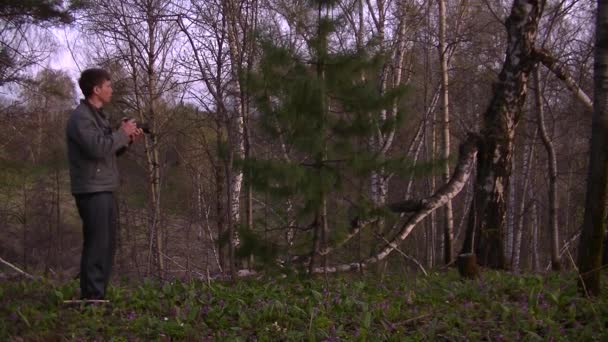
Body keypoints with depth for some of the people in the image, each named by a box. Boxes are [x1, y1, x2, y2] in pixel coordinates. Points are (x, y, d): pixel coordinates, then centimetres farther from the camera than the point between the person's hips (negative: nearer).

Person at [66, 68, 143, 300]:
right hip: (91, 191, -10)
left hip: (104, 190, 10)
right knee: (97, 244, -10)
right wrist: (122, 133, -13)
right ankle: (91, 297, -7)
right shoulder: (81, 117, -13)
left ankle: (98, 295, 19)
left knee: (107, 244, 12)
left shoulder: (98, 115, 19)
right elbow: (97, 148, -26)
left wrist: (127, 139, 6)